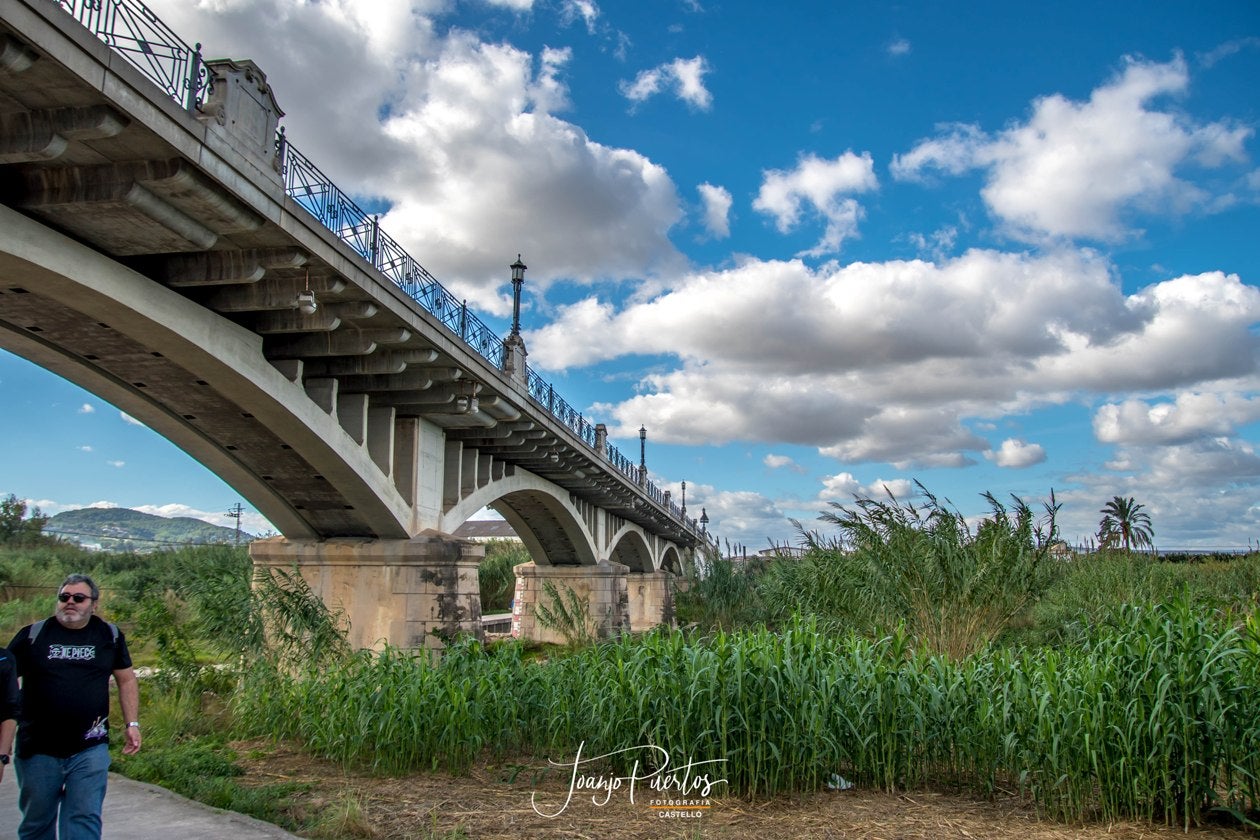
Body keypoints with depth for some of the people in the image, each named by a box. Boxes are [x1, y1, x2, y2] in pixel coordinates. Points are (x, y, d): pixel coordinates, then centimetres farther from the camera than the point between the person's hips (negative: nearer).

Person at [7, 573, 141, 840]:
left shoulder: (110, 636, 4)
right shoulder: (33, 635, 0)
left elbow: (126, 679, 11)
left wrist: (132, 724, 4)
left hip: (90, 750, 0)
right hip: (37, 750, 1)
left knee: (85, 818, -2)